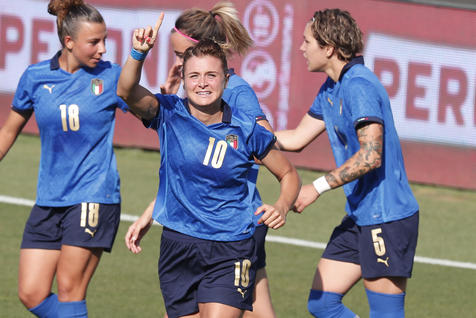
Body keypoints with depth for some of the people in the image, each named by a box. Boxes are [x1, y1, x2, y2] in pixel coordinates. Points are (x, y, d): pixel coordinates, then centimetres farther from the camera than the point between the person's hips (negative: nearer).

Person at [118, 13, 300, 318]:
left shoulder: (246, 130, -4)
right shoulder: (170, 115, -3)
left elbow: (288, 174, 9)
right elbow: (127, 92, -23)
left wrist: (282, 207, -12)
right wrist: (139, 53, -41)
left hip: (230, 254, -2)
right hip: (177, 247, 2)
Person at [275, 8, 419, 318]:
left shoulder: (359, 87, -17)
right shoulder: (332, 88, 14)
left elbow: (370, 156, -25)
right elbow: (296, 139, 23)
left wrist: (317, 188, -22)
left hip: (388, 218, -10)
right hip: (359, 218, 10)